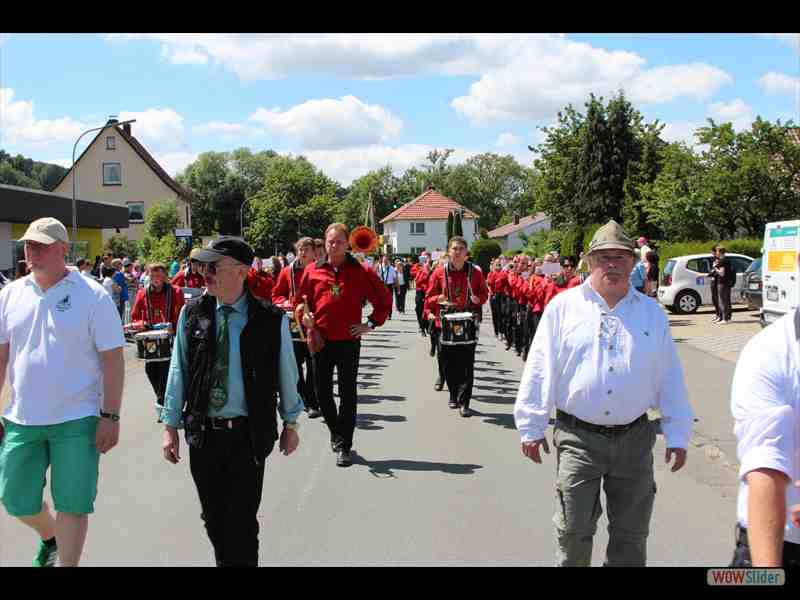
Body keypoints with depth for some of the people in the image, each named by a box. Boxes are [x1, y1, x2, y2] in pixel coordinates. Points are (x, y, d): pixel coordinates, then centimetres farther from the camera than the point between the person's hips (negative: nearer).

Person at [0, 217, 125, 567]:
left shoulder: (92, 296, -8)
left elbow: (112, 360, -9)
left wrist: (110, 417, -12)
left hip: (76, 420, -5)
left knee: (72, 503, 1)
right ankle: (49, 537, 47)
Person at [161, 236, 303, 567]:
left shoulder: (271, 319, -9)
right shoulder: (192, 313, -1)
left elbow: (286, 374, 2)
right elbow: (178, 371, 4)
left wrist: (290, 422, 10)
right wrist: (170, 426, 4)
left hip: (247, 435, -3)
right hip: (203, 432, 3)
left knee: (242, 523, 0)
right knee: (213, 519, 15)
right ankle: (223, 560, 38)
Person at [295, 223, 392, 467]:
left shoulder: (360, 272, -1)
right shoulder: (312, 271, 4)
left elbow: (384, 298, 6)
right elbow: (300, 300, 15)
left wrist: (371, 324, -1)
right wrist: (304, 317, -4)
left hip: (349, 341, -2)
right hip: (320, 340, 2)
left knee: (347, 394, 0)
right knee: (322, 392, 11)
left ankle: (343, 446, 9)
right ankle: (336, 431, 36)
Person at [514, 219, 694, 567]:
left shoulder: (652, 313, 6)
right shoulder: (563, 307, -2)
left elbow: (670, 378, 8)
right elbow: (539, 370, -1)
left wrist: (678, 434, 6)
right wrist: (531, 427, -1)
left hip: (634, 438, 2)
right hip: (578, 437, -2)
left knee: (631, 534, 13)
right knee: (574, 531, 6)